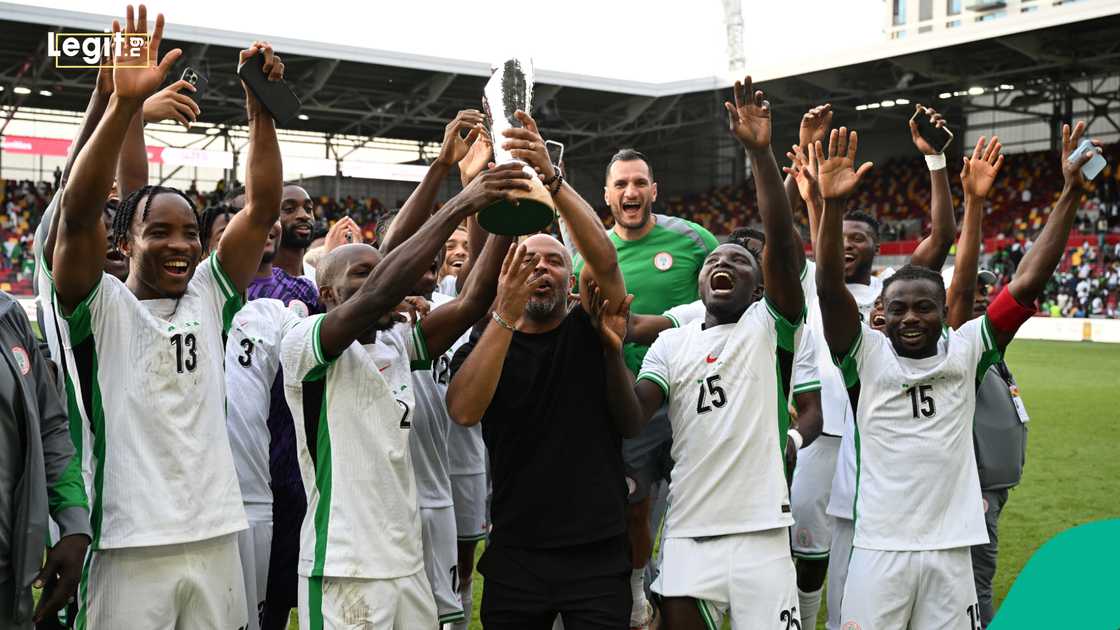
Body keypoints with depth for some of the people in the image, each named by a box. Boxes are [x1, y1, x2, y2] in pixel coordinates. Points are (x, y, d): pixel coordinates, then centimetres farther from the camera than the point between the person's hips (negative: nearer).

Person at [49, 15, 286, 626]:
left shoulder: (208, 297, 7)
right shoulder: (101, 306, -4)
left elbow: (263, 206, 1)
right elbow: (78, 211, -19)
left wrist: (260, 105, -10)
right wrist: (124, 103, -29)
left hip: (216, 541, 4)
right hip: (129, 548, -4)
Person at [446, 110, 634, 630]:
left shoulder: (590, 330, 2)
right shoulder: (485, 342, 3)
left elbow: (605, 260, -17)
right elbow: (464, 411, -17)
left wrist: (551, 178, -29)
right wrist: (504, 314, -26)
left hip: (599, 553, -1)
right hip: (515, 554, 1)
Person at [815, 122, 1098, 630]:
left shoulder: (966, 351, 5)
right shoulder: (867, 353, 0)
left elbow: (1027, 284, 0)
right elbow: (830, 290, -14)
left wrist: (1071, 194, -6)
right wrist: (832, 206, -25)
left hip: (952, 549, 2)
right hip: (879, 549, -2)